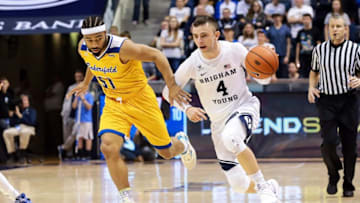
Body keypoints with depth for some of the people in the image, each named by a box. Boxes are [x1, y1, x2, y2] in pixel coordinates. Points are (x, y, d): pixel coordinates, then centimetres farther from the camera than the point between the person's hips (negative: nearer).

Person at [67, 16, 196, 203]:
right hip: (114, 103, 4)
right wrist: (85, 83, 26)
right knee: (109, 148, -22)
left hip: (140, 100, -4)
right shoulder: (83, 49, -11)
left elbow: (156, 55, -23)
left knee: (166, 152, 9)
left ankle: (182, 143, 48)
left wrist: (172, 86, -29)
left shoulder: (122, 48, -30)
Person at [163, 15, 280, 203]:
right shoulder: (192, 64, -13)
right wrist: (187, 109, -17)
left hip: (245, 106, -2)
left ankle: (263, 187, -24)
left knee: (230, 138, -39)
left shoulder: (235, 50, -14)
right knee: (239, 185, -2)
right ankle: (269, 187, 32)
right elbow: (169, 91, -1)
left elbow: (263, 79, -3)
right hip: (219, 120, 3)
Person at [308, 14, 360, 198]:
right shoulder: (319, 50, 5)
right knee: (329, 142, -13)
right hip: (326, 100, 0)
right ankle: (333, 176, 13)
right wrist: (311, 87, 3)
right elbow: (314, 71, 20)